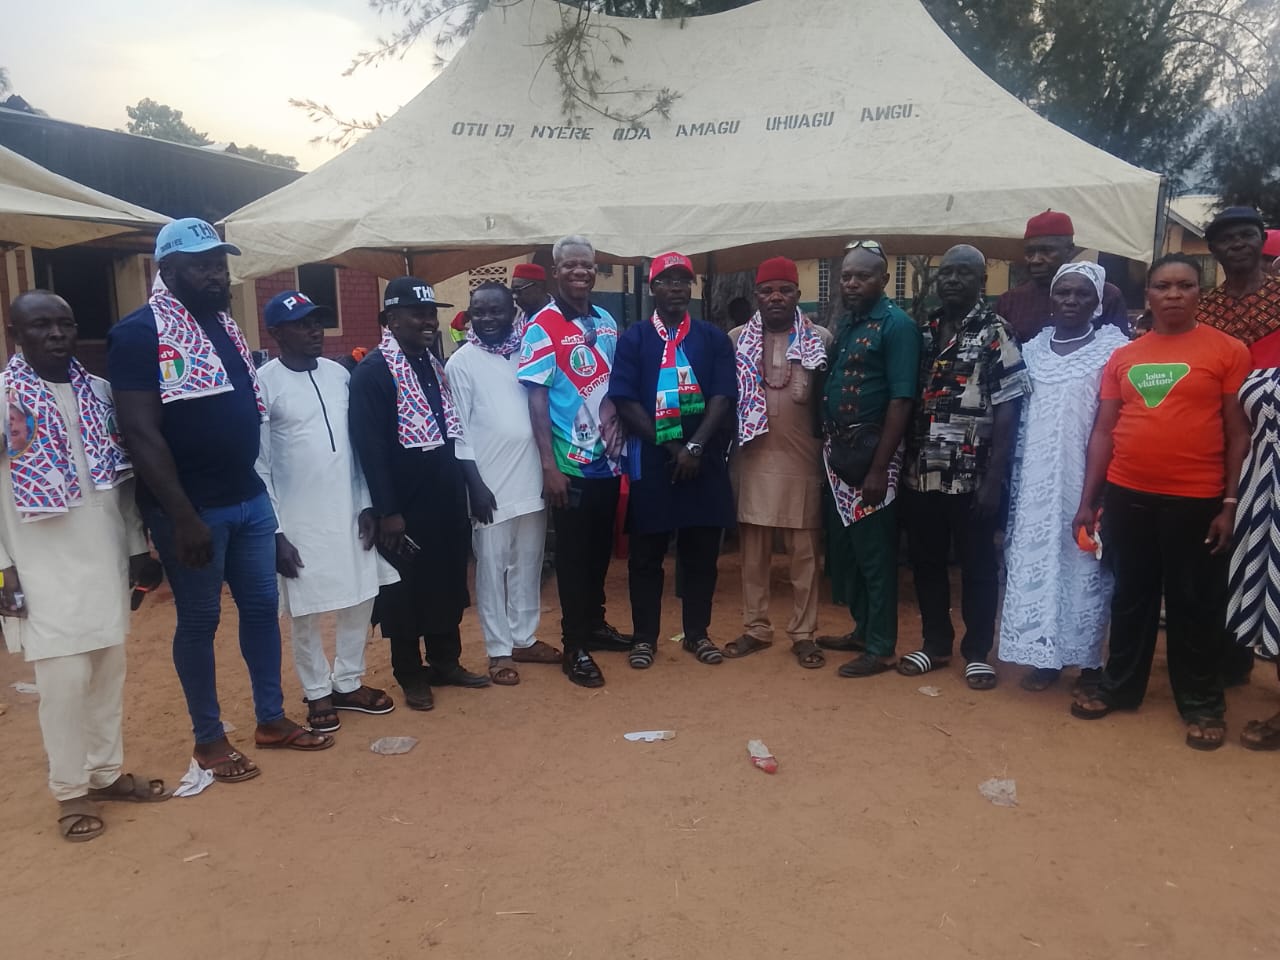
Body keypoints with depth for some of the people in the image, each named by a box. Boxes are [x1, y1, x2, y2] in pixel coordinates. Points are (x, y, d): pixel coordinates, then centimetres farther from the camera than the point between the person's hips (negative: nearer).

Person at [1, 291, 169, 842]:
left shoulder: (99, 392, 8)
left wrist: (139, 548, 11)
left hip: (106, 558, 5)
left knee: (109, 670, 11)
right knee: (65, 679, -3)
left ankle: (106, 772, 26)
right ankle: (70, 791, 14)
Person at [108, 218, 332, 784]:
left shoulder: (224, 326, 12)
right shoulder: (139, 333, -12)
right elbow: (141, 433, -18)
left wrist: (251, 485, 17)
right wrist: (184, 517, -21)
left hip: (249, 498, 7)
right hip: (191, 509, -7)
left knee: (262, 606, 14)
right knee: (199, 620, 6)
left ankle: (271, 719, 29)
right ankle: (208, 738, 22)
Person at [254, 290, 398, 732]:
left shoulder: (339, 374, 6)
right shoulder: (263, 383, -10)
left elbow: (358, 445, 10)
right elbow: (258, 465, -10)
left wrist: (367, 505, 5)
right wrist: (274, 532, -12)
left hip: (350, 512, 5)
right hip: (299, 520, -5)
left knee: (359, 601, 12)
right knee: (306, 612, 6)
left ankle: (348, 683, 29)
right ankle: (318, 693, 25)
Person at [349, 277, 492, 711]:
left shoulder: (433, 364, 12)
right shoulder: (372, 370, -13)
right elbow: (370, 447, -18)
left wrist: (468, 487, 16)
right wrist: (387, 511, -20)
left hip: (446, 500, 7)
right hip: (406, 505, -7)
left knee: (447, 583, 16)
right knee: (405, 591, 7)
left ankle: (446, 662, 30)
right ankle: (411, 676, 21)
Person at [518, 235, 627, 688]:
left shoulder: (606, 321, 9)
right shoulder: (542, 326, -10)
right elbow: (536, 397, -12)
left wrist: (614, 416, -4)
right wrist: (548, 464, -17)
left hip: (607, 460, 6)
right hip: (570, 464, -6)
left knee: (601, 548, 17)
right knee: (572, 555, 4)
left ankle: (595, 623, 34)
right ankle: (574, 646, 15)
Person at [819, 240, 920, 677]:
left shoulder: (897, 325, -10)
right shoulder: (843, 323, 13)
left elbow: (901, 400, -16)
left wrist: (879, 467, -19)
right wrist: (827, 446, 6)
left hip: (871, 455, -7)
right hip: (837, 453, 8)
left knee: (874, 553, 1)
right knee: (842, 548, 16)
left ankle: (880, 647, 14)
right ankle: (862, 630, 32)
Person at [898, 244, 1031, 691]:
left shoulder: (996, 335, -5)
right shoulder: (923, 332, 10)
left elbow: (1006, 413, -9)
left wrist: (994, 479, -14)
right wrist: (905, 463, 4)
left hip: (972, 477, -5)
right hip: (922, 475, 5)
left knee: (978, 565, 8)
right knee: (925, 561, 12)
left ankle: (978, 651, 21)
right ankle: (935, 643, 28)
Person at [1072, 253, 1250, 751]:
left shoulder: (1227, 350, -2)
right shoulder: (1122, 357, 7)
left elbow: (1239, 432, -2)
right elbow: (1103, 431, 8)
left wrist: (1230, 503, -7)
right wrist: (1088, 501, 5)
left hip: (1197, 501, -3)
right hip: (1126, 497, 3)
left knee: (1195, 605, 9)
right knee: (1130, 598, 15)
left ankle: (1202, 702, 24)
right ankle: (1120, 685, 29)